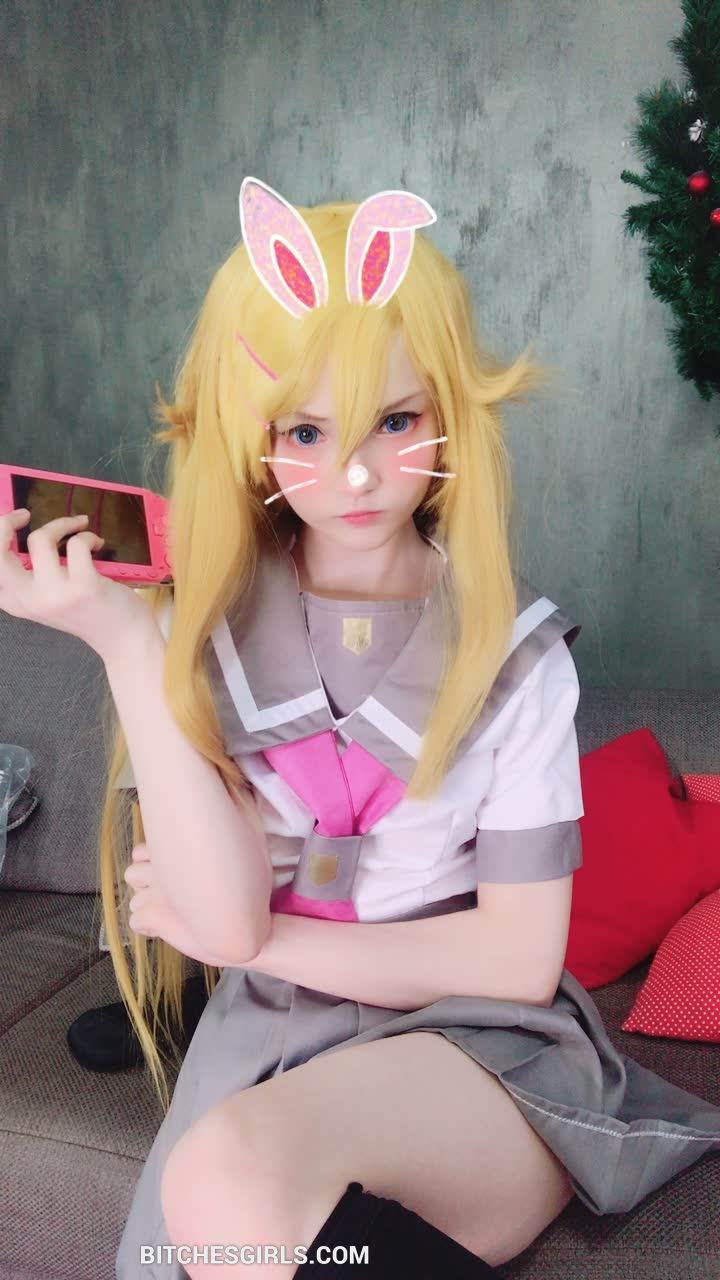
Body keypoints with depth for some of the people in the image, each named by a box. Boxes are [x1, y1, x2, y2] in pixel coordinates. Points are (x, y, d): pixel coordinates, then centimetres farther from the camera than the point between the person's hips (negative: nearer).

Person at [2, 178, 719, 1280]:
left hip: (478, 1055, -1)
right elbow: (226, 918, -14)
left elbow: (521, 954, -6)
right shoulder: (207, 636, -2)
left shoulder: (517, 646, -5)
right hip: (265, 1048, 2)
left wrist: (263, 937, -9)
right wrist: (125, 643, -20)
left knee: (238, 1168, -30)